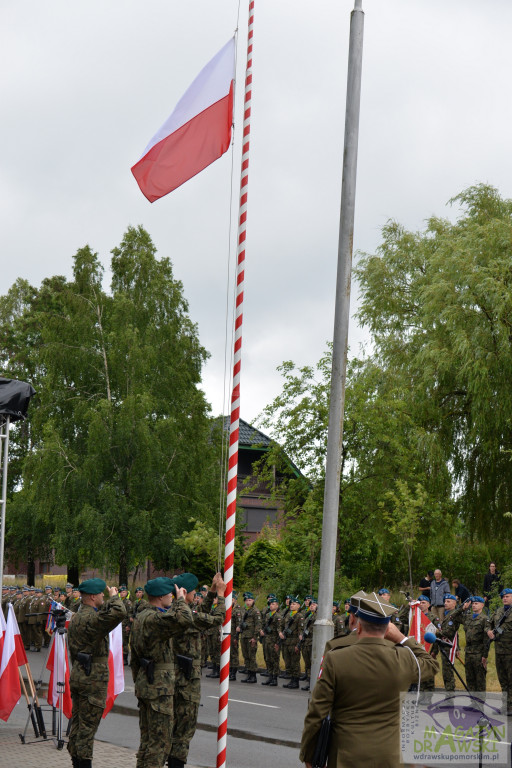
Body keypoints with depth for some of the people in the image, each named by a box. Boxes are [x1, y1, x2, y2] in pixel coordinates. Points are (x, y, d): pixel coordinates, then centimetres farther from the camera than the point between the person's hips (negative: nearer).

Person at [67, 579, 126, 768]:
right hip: (93, 679, -9)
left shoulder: (76, 618, 12)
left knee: (78, 722, 13)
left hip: (77, 675, 9)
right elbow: (118, 614, -34)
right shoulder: (92, 619, -19)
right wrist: (114, 597, -16)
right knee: (88, 724, -6)